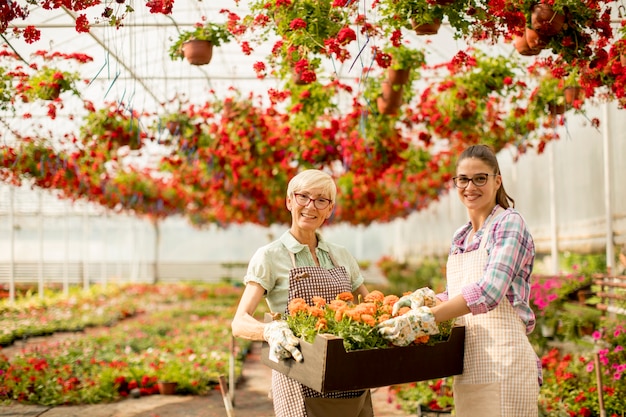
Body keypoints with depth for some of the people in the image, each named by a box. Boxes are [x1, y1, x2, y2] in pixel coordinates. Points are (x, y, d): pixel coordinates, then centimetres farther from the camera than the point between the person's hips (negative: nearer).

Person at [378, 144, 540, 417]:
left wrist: (424, 318, -28)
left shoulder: (509, 222, -7)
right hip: (468, 370, 7)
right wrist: (424, 298, -1)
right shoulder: (460, 238, 15)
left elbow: (489, 290, -22)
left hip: (502, 366, -7)